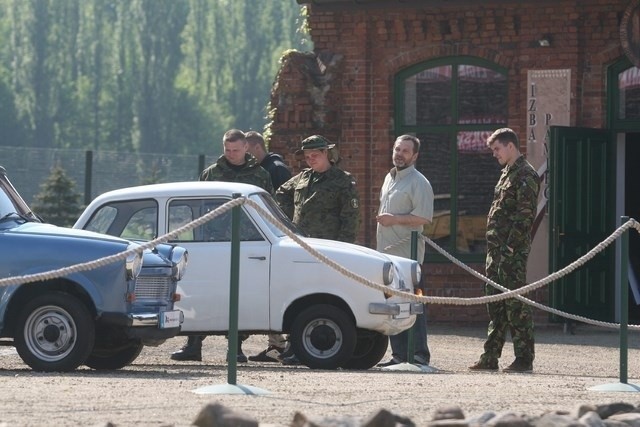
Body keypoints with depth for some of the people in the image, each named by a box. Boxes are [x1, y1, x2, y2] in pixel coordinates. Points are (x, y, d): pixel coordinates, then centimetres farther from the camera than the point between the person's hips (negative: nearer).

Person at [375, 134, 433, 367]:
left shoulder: (418, 183, -8)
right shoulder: (389, 179, 19)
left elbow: (423, 218, -16)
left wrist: (395, 219, -18)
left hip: (407, 255, -9)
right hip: (387, 252, 9)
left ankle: (420, 355, -9)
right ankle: (399, 355, 13)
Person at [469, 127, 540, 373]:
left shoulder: (526, 175, -9)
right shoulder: (507, 174, 20)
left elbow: (525, 215, -16)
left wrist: (511, 245, -20)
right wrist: (493, 247, 16)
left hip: (513, 252, -10)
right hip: (497, 250, 10)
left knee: (516, 303, -8)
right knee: (495, 304, 11)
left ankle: (524, 359, -5)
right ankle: (490, 357, 14)